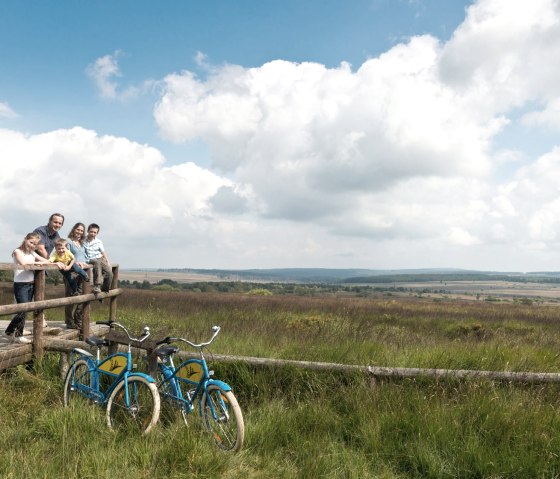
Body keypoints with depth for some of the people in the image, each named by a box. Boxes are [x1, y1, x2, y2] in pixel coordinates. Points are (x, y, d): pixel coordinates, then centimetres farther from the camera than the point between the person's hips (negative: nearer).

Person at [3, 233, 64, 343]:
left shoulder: (32, 253, 14)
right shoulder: (18, 251, -5)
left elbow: (46, 261, 11)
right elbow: (24, 264, -21)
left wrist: (57, 263, -7)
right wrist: (41, 263, -19)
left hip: (31, 285, 7)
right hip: (21, 285, -7)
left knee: (25, 311, 7)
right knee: (23, 310, -9)